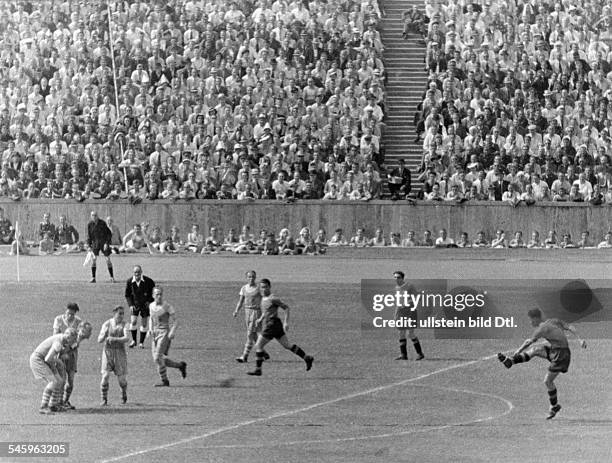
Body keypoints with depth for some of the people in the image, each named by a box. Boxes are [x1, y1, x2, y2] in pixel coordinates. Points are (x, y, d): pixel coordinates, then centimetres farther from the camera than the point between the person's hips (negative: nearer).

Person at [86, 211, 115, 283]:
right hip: (95, 243, 2)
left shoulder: (102, 223, -9)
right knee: (93, 259, -10)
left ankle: (112, 277, 9)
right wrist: (89, 246, 1)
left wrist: (107, 243, -15)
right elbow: (89, 236, 7)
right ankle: (93, 278, -4)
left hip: (104, 243, -2)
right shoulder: (90, 224, -1)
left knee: (108, 259, -2)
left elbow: (109, 234, -5)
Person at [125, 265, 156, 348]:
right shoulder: (129, 282, -12)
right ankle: (134, 340, 11)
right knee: (133, 322, -8)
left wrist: (149, 301, -11)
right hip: (135, 305, 1)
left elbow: (154, 290, -2)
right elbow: (127, 295, 0)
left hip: (145, 305, -1)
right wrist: (130, 305, -10)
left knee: (144, 324, 1)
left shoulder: (148, 281, -17)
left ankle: (141, 342, 15)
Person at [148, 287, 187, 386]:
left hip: (164, 333, -7)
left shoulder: (167, 307, -10)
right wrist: (150, 329, 11)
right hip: (155, 334, 7)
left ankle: (164, 381, -2)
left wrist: (172, 333, -25)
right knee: (158, 359, 5)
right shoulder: (151, 306, 9)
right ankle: (181, 365, 25)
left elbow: (175, 322, -10)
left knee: (158, 358, -15)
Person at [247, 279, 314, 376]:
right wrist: (260, 319, 19)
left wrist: (286, 322, -18)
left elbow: (286, 307, -13)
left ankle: (258, 370, 2)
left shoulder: (272, 298, -15)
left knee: (258, 346, -5)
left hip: (272, 325, -10)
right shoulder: (264, 298, 12)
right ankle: (307, 358, 14)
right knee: (286, 345, 12)